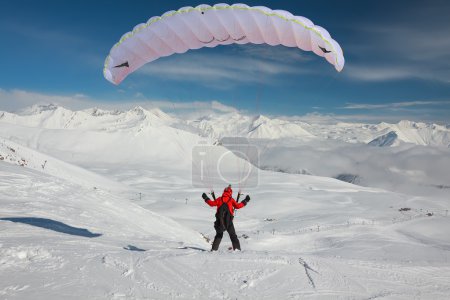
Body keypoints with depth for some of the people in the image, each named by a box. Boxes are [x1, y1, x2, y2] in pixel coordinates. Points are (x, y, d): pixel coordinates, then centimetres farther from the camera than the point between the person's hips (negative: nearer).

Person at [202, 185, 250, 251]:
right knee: (233, 235, 8)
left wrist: (206, 198, 20)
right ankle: (237, 248, -2)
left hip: (219, 220, 2)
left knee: (219, 235, 16)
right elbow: (238, 206, -3)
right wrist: (245, 201, 8)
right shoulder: (231, 200, 4)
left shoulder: (219, 199, 9)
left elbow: (212, 203, 6)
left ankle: (214, 248, 8)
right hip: (228, 220, -2)